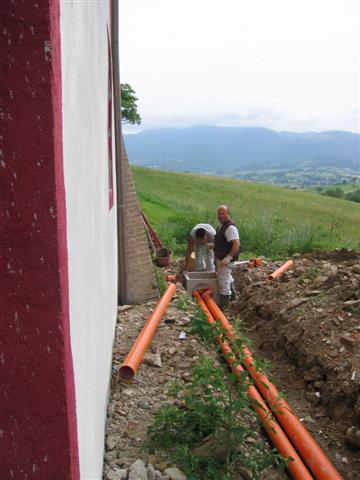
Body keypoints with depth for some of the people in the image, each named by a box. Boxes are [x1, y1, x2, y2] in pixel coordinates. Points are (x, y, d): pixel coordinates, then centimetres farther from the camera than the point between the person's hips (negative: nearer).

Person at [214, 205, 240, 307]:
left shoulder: (230, 227, -23)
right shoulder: (223, 225, 9)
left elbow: (236, 244, -30)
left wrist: (228, 258, -29)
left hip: (225, 260, -11)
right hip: (220, 258, 11)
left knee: (223, 282, -2)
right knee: (228, 277, 28)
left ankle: (224, 302, 11)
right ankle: (232, 294, 47)